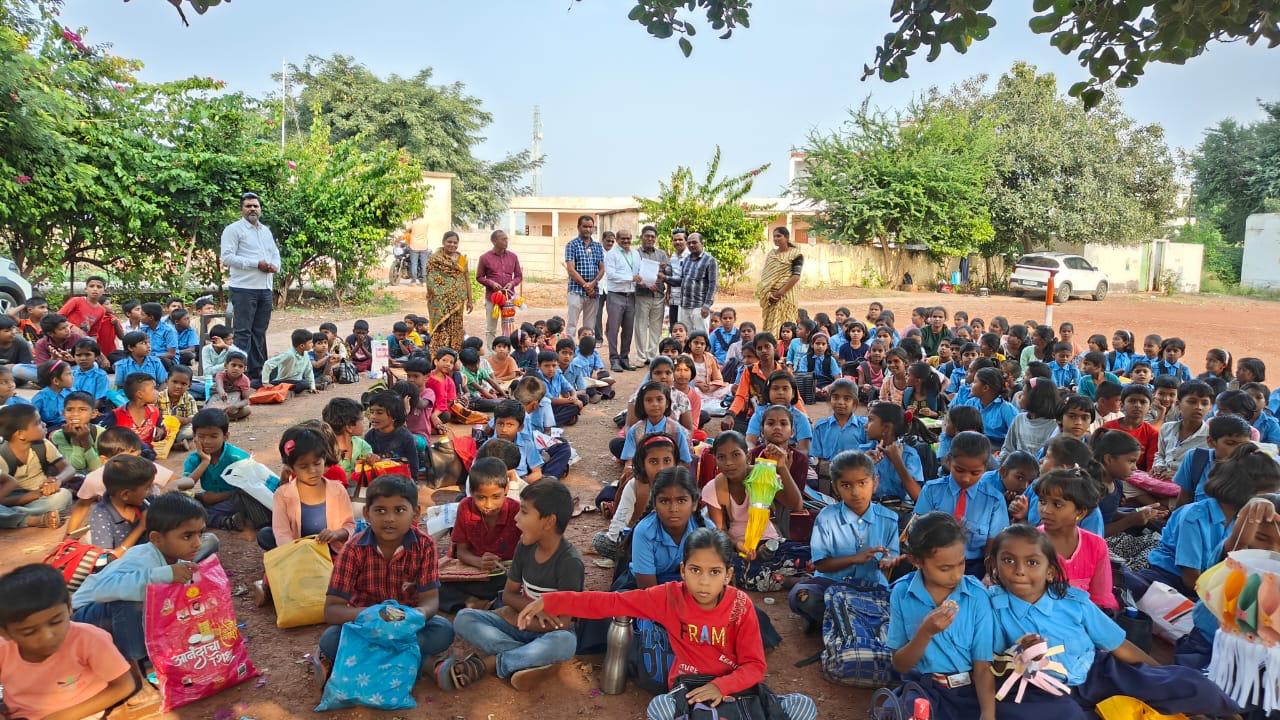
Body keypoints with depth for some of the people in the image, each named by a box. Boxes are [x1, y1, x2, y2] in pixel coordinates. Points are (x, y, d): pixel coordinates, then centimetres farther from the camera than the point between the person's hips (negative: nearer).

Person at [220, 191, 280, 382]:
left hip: (265, 288, 7)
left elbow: (275, 253, 23)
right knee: (243, 332, -8)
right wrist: (256, 263, -16)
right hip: (244, 289, -7)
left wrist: (275, 266, 0)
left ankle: (257, 372, 18)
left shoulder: (266, 231, 19)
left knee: (259, 332, 11)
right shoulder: (233, 229, -3)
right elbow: (227, 257, -12)